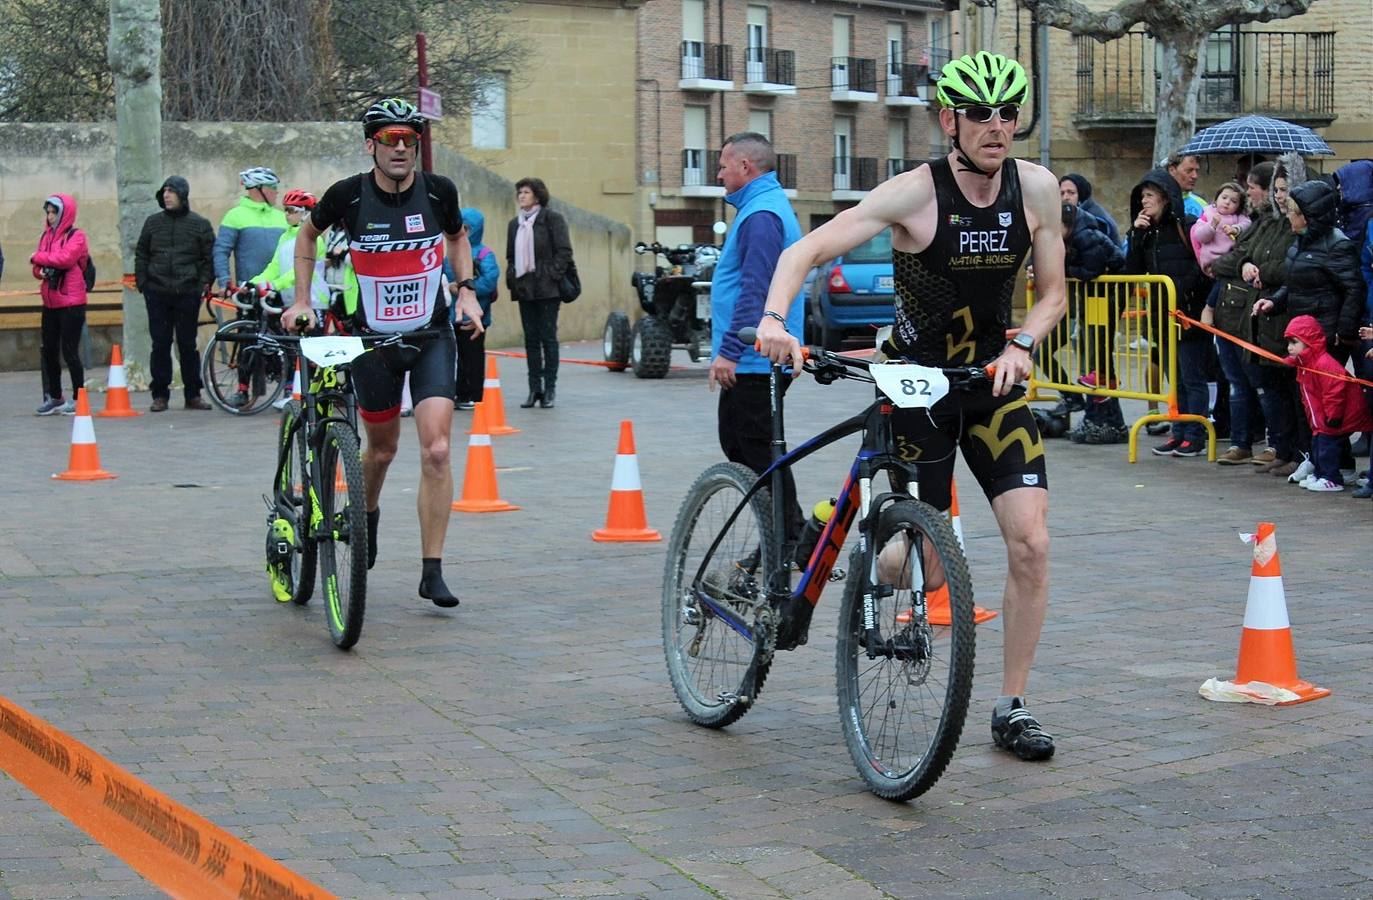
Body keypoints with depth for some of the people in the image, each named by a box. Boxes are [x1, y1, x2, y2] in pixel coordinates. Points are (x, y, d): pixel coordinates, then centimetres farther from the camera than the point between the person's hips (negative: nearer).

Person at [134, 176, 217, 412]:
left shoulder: (200, 224, 3)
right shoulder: (153, 222, 9)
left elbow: (209, 257, 5)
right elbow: (141, 254, 13)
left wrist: (204, 284, -4)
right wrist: (142, 283, 4)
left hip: (188, 293, -1)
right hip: (157, 293, 2)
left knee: (188, 344, 4)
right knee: (160, 344, 2)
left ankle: (193, 394, 11)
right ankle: (160, 394, 8)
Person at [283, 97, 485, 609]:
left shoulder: (438, 192, -7)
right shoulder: (348, 196, -11)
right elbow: (308, 235, 10)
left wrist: (466, 289, 4)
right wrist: (302, 299, 3)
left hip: (432, 337, 0)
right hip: (373, 338, 0)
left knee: (436, 450, -14)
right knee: (382, 449, 14)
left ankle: (432, 571, -8)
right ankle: (367, 516, 48)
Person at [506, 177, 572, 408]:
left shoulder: (552, 219, -3)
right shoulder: (514, 224, 16)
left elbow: (564, 251, -8)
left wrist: (552, 276, -15)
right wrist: (511, 278, 8)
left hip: (546, 289, -6)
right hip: (524, 288, 6)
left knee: (548, 337, -3)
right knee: (531, 339, 7)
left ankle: (550, 389, 0)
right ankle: (534, 389, 10)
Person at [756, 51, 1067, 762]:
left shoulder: (1036, 189, -8)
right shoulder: (914, 194, -19)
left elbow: (1052, 293, 1)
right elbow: (806, 250, -24)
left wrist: (1021, 344, -19)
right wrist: (774, 317, -42)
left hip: (994, 382, 3)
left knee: (1031, 543, -10)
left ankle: (1011, 708, 4)